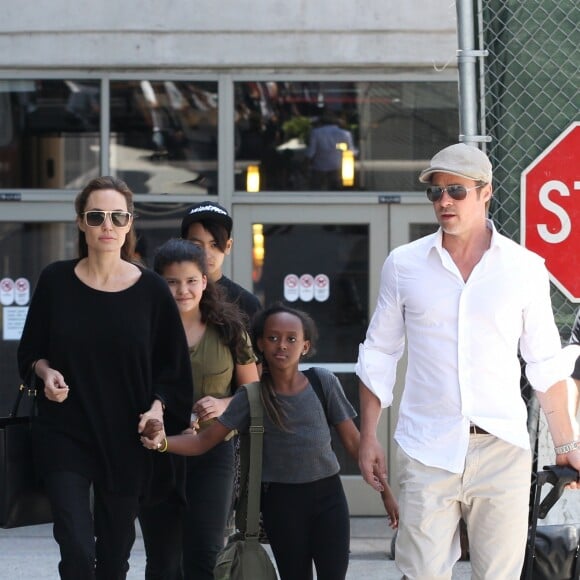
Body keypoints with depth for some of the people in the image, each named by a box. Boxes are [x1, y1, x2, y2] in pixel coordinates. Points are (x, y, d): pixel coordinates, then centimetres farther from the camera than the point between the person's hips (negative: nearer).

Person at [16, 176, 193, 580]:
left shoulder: (152, 291, -2)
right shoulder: (56, 281, -1)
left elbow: (172, 368, 5)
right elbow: (30, 351, 10)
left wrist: (158, 407, -12)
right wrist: (46, 372, -11)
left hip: (127, 441, 1)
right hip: (65, 436, -1)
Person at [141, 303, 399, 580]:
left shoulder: (324, 383, -3)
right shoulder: (251, 397, -4)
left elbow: (352, 440, 3)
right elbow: (204, 441, -6)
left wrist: (385, 492, 3)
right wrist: (162, 442, -25)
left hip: (328, 495, 0)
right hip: (282, 501, 0)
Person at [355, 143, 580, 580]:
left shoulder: (525, 268, 4)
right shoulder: (404, 265, 5)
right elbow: (379, 355, 12)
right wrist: (368, 438, 8)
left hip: (501, 449, 0)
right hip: (427, 452, 0)